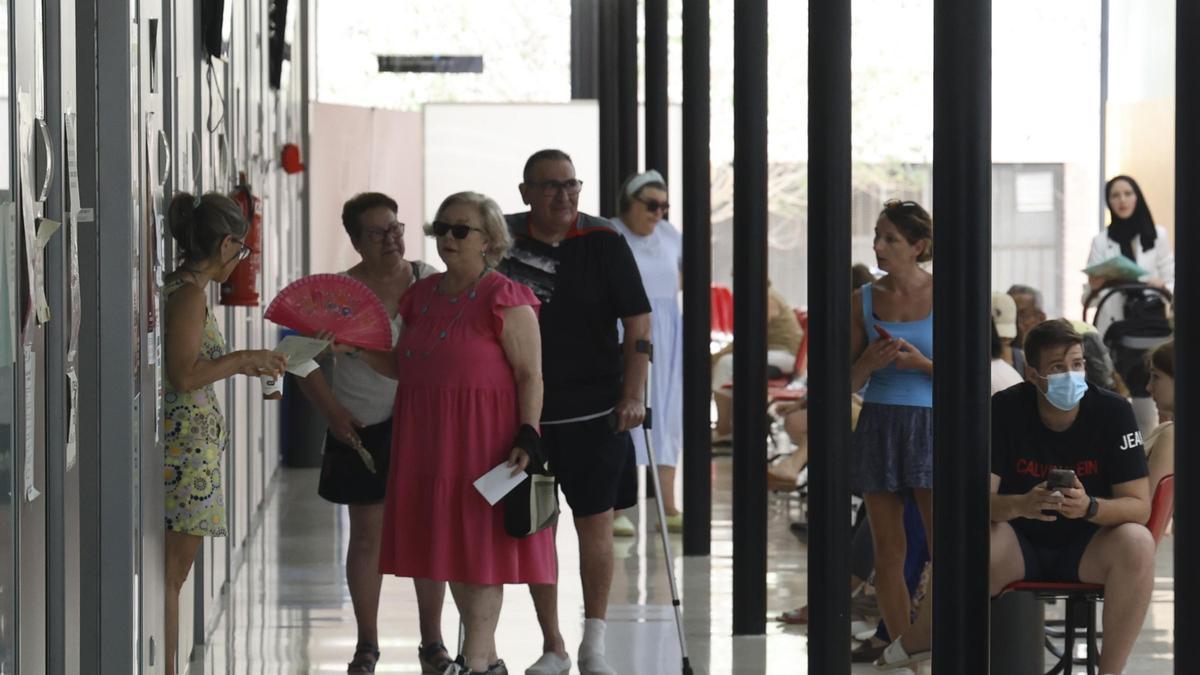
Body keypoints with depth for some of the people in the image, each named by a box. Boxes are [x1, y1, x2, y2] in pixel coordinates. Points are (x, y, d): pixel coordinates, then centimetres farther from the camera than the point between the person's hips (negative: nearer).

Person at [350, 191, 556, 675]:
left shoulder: (503, 299, -10)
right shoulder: (422, 295, 12)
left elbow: (531, 374, -12)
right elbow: (400, 366, 16)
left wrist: (528, 438, -21)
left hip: (481, 435, -7)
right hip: (427, 435, 7)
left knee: (478, 542, -4)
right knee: (451, 544, 10)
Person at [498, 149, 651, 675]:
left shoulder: (603, 243, -3)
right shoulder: (505, 241, 2)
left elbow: (637, 322, -2)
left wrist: (634, 394, -11)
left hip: (595, 411, -2)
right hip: (523, 410, 2)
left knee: (595, 524, 0)